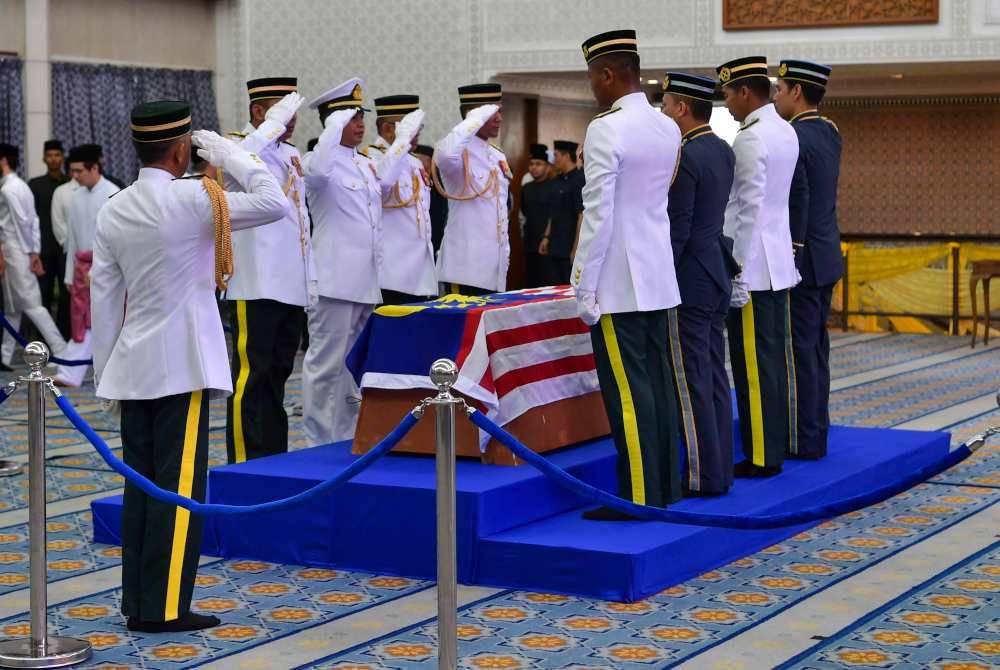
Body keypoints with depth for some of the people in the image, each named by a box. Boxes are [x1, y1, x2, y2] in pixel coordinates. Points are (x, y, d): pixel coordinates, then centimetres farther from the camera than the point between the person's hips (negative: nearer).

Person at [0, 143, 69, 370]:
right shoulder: (21, 186, 13)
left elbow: (23, 222, -16)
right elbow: (33, 222, 11)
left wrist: (30, 251, -7)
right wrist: (35, 252, 7)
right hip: (26, 252, 9)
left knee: (31, 304, -8)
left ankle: (61, 350, -9)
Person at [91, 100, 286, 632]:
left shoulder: (113, 210, 8)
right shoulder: (191, 199, -13)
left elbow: (103, 295, 10)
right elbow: (274, 203, -13)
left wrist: (108, 370, 16)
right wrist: (230, 155, -1)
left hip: (133, 368, 7)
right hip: (182, 367, -7)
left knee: (141, 485, 11)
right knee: (178, 487, -3)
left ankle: (137, 602, 15)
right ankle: (163, 608, -2)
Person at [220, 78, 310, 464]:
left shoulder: (291, 154, 19)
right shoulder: (237, 146, -5)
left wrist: (310, 280, 20)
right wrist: (274, 123, -24)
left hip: (291, 286, 8)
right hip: (255, 285, -8)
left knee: (277, 375, 13)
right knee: (251, 375, -6)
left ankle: (275, 459, 19)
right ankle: (244, 467, -4)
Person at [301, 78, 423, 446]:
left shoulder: (365, 164, 17)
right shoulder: (324, 162, -10)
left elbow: (385, 184, 31)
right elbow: (316, 172, -31)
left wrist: (403, 140, 28)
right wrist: (334, 128, -28)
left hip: (366, 284, 9)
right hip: (334, 282, -9)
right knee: (326, 364, -4)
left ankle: (347, 439, 24)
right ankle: (322, 445, 0)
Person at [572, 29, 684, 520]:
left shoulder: (606, 130, -15)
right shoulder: (668, 129, 8)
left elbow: (598, 214, -16)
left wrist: (584, 289, -11)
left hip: (617, 283, -8)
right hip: (658, 276, 8)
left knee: (627, 390, -4)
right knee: (657, 383, 11)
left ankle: (638, 496, -1)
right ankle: (664, 486, 17)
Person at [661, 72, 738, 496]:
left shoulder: (684, 158, -17)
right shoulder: (723, 151, 11)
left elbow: (676, 231, -18)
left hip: (688, 283, -9)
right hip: (717, 277, 10)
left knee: (691, 382, -4)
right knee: (713, 377, 12)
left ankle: (702, 476, -1)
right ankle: (719, 469, 17)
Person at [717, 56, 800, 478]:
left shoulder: (750, 139, -16)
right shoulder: (784, 132, 12)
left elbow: (749, 209, -19)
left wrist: (737, 275, -16)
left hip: (752, 266, -9)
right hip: (779, 264, 9)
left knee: (753, 363, -4)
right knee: (775, 358, 13)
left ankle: (761, 456, 0)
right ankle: (777, 444, 20)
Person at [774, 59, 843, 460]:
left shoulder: (790, 138, -16)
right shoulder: (830, 133, 12)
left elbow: (797, 197, -20)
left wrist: (790, 253, -15)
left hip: (802, 258, -9)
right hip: (825, 256, 9)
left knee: (800, 348, -4)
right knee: (815, 345, 14)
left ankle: (805, 439, -1)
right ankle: (815, 430, 21)